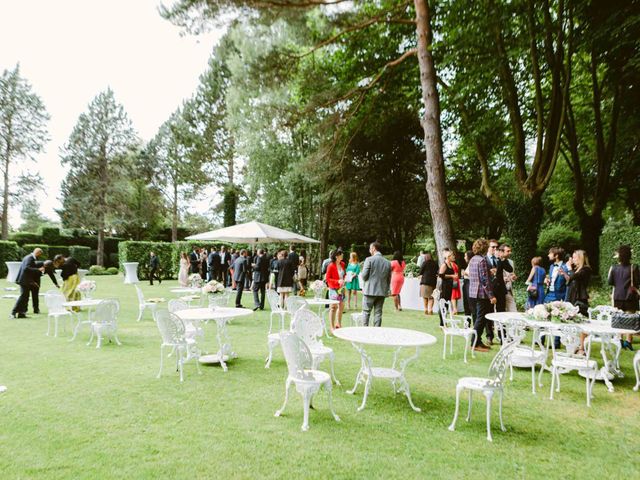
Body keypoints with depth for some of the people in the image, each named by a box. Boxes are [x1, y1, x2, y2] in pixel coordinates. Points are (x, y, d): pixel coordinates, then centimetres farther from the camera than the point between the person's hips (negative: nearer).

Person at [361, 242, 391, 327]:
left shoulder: (369, 259, -8)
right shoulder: (388, 262, 7)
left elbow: (364, 275, -9)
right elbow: (389, 279, 10)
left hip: (370, 291, -4)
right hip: (382, 292, 4)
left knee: (366, 312, 4)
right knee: (378, 313, 9)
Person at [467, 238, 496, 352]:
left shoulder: (472, 259, 11)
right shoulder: (482, 260, -14)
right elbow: (485, 280, -18)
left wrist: (489, 271, 24)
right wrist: (491, 296, -16)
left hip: (472, 293, 9)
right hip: (482, 294, -9)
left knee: (476, 318, 14)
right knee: (481, 319, -3)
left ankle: (477, 341, 21)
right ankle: (475, 343, 0)